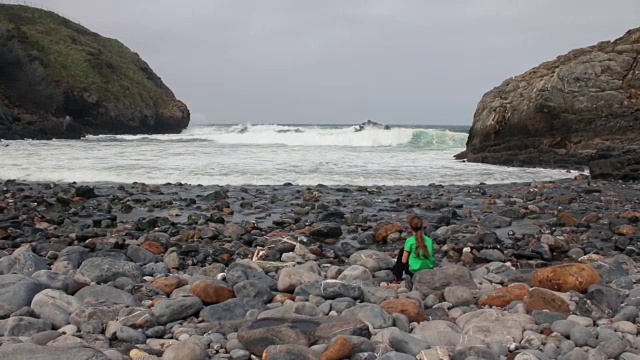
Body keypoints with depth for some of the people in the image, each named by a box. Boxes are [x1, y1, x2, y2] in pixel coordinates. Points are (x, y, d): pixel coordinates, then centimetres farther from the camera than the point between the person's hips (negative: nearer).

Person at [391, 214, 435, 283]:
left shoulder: (410, 241, -13)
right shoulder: (429, 240, 0)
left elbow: (404, 260, -9)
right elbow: (431, 256, 8)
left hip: (414, 271, -5)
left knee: (402, 251, 18)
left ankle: (398, 278, 22)